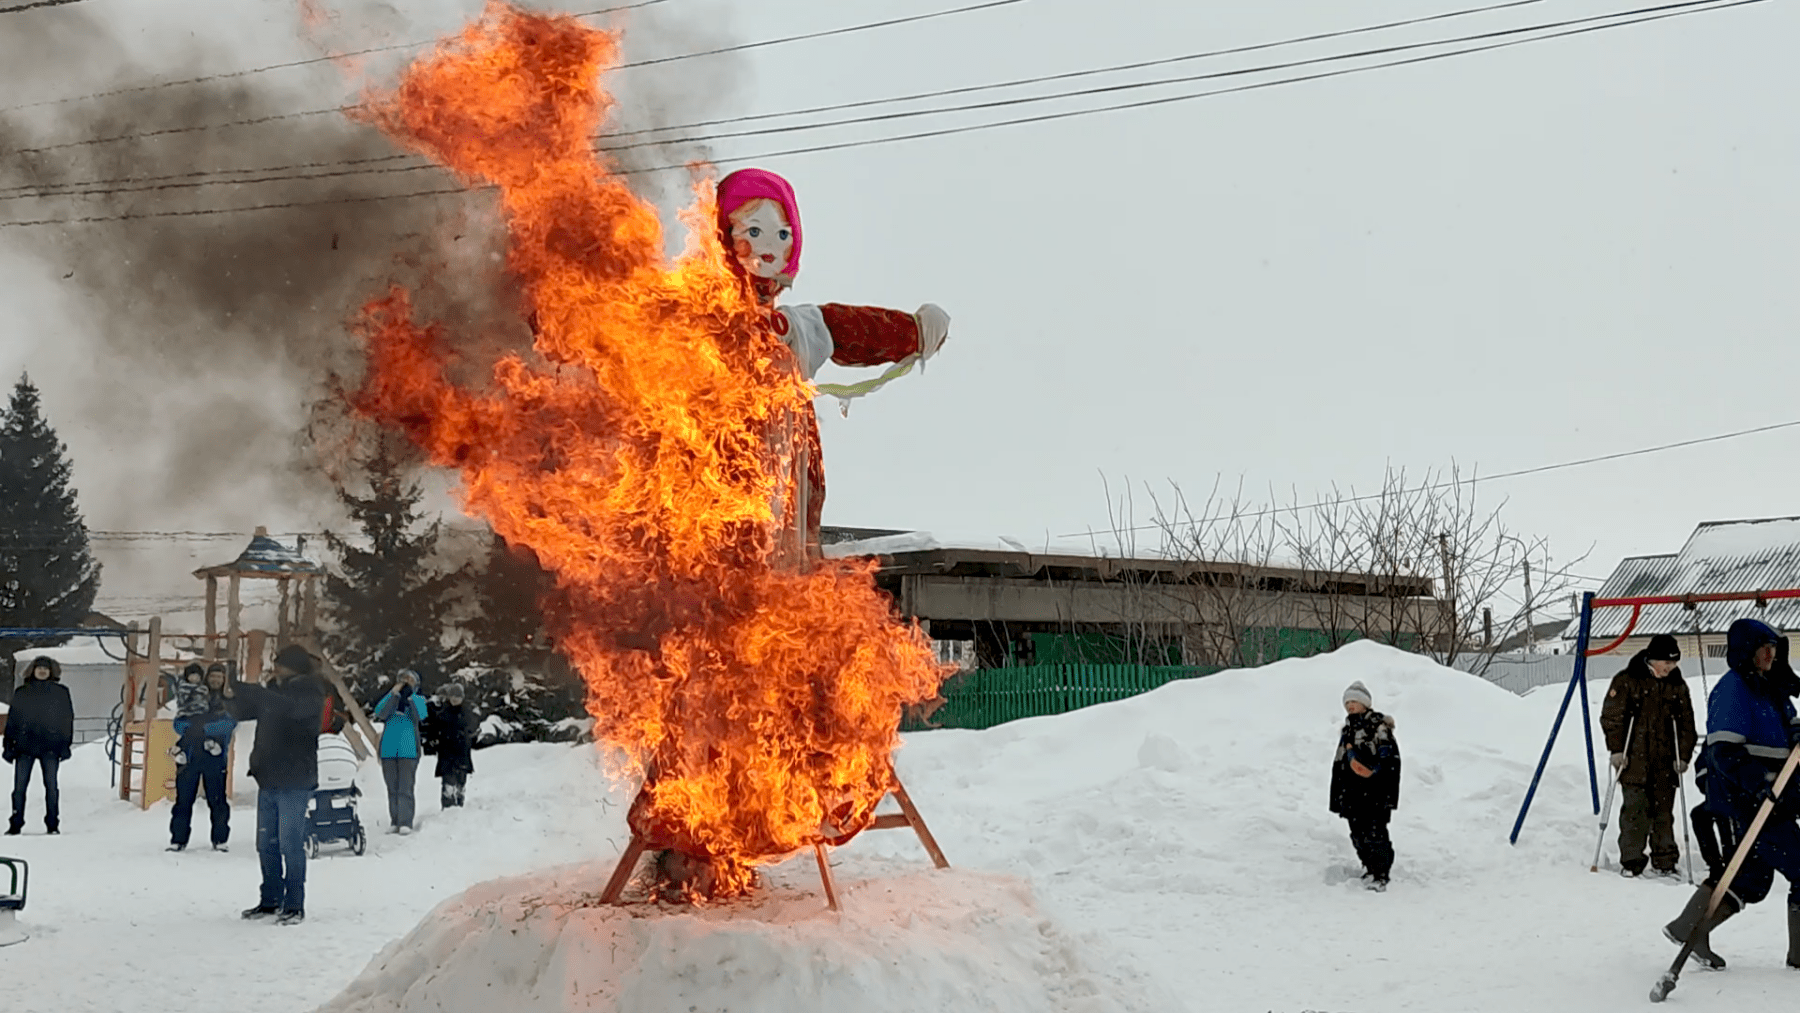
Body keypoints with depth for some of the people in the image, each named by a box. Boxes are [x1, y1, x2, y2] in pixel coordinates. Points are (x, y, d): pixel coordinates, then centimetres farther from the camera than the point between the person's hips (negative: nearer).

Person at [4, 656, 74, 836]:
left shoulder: (60, 693, 8)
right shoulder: (21, 693, 11)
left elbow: (67, 719, 6)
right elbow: (12, 720, 11)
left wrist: (65, 745, -2)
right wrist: (8, 746, 4)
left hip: (50, 746, -1)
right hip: (25, 745, 1)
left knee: (51, 785, -3)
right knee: (19, 786, -1)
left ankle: (52, 824, 3)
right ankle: (15, 825, 4)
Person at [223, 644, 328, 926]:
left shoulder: (310, 694, -10)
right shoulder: (274, 691, 10)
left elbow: (288, 707, -30)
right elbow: (243, 712, 15)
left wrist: (244, 691, -31)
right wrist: (232, 697, -9)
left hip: (295, 783, -7)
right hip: (268, 778, 7)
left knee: (290, 844, -8)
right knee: (266, 843, 11)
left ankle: (295, 905, -2)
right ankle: (271, 900, 21)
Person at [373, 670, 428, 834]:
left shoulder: (418, 700, 11)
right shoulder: (390, 698, 15)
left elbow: (420, 716, -10)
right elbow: (380, 713, -5)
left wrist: (411, 695, -9)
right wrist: (394, 693, -9)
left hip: (408, 751, -2)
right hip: (388, 751, 2)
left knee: (405, 788, -10)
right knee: (392, 788, 3)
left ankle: (405, 822, -12)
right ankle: (394, 822, 8)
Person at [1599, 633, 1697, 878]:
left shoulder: (1677, 686, 9)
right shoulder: (1627, 681, -3)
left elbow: (1686, 724, 13)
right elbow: (1611, 717, -3)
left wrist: (1683, 756, 4)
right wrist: (1617, 750, -9)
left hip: (1665, 763, 4)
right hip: (1634, 761, -3)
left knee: (1664, 812, 5)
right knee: (1635, 811, -7)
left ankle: (1664, 862, 14)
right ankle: (1631, 862, 2)